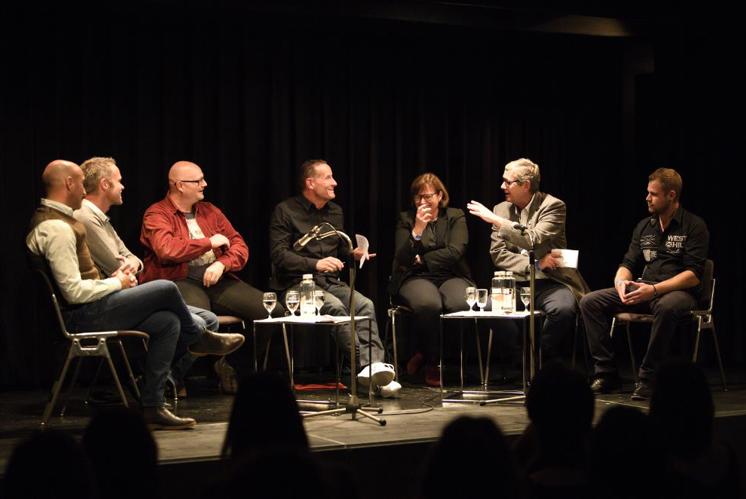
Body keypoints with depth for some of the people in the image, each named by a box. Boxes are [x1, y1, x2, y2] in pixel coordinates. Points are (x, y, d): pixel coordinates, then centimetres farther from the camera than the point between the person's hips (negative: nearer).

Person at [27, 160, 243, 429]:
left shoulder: (50, 218, 15)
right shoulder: (57, 229, -20)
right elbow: (74, 292, -24)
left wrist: (113, 279, 7)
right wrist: (117, 283, -9)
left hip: (86, 309, 11)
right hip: (83, 316, -11)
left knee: (168, 322, 1)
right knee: (166, 289, -11)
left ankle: (151, 407, 0)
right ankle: (200, 339, 18)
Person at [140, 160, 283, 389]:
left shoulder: (210, 211, 22)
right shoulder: (157, 214, 3)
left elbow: (239, 245, 17)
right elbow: (166, 249, -17)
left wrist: (222, 263, -6)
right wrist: (210, 242, -5)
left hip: (216, 278, 6)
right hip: (180, 280, -6)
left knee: (275, 312, -13)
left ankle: (236, 366, 5)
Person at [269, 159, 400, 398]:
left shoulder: (335, 211, 20)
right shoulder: (285, 211, 0)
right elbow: (279, 254, -9)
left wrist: (353, 254, 7)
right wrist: (315, 264, -21)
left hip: (331, 282, 5)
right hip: (297, 284, -5)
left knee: (365, 304, -25)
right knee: (336, 307, -34)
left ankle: (375, 365, -38)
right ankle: (366, 364, -39)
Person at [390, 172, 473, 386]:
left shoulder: (456, 217, 12)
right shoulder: (406, 219, 11)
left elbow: (455, 252, -4)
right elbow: (402, 259, -2)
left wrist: (422, 260, -2)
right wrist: (417, 229, -15)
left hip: (452, 276, 1)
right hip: (416, 278, -1)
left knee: (460, 305, -35)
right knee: (428, 304, -38)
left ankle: (425, 353, -12)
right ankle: (432, 363, -15)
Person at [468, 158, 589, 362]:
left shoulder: (553, 206, -4)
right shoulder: (501, 209, 11)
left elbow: (533, 241, -19)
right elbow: (498, 255, 4)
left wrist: (496, 221, -17)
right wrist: (536, 263, -11)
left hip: (549, 282, -3)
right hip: (515, 283, 3)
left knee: (564, 309, -34)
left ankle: (543, 360, -10)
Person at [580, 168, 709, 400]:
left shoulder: (694, 226, -3)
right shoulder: (644, 226, 16)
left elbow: (694, 274, -13)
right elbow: (628, 263, 16)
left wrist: (654, 289, -24)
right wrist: (621, 281, -10)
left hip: (677, 291, -6)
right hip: (642, 289, 6)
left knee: (667, 307, -43)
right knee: (590, 301, -13)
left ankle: (647, 378, -31)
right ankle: (606, 374, -13)